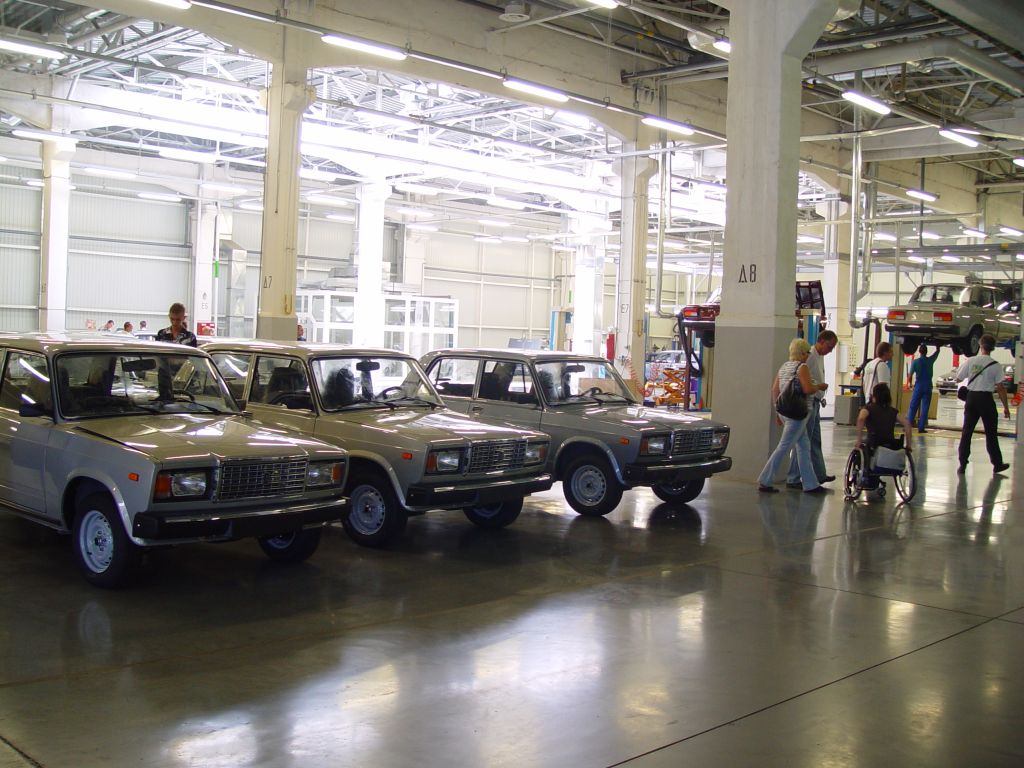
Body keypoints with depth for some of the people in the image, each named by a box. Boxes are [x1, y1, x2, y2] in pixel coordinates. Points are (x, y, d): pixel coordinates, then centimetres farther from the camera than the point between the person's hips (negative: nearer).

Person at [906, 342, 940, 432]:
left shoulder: (915, 362, -6)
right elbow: (937, 350, 15)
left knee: (913, 407, 4)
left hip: (918, 386, -1)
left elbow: (910, 375, -5)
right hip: (928, 387, 1)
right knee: (925, 408, 2)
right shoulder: (930, 361, -2)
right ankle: (921, 427, 0)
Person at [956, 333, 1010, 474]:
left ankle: (962, 465, 4)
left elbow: (959, 377, 5)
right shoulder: (995, 365, -9)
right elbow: (1000, 388, -9)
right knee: (991, 433, 9)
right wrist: (1006, 406, -2)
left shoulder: (970, 361, -4)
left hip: (971, 397, 2)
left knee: (967, 432, 7)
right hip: (986, 399, -2)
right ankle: (997, 464, 18)